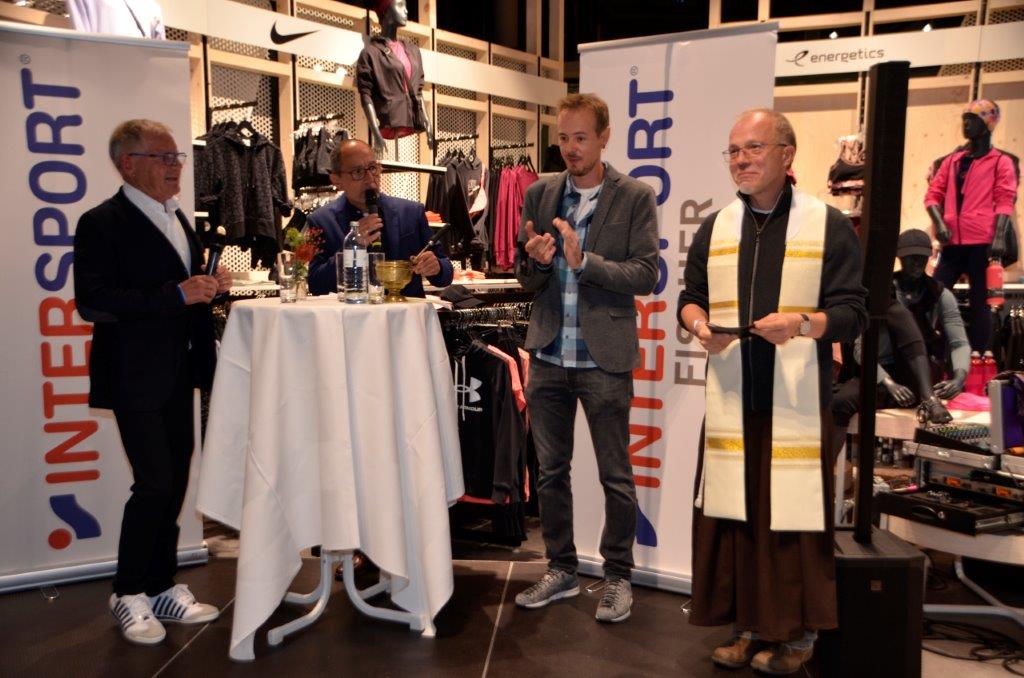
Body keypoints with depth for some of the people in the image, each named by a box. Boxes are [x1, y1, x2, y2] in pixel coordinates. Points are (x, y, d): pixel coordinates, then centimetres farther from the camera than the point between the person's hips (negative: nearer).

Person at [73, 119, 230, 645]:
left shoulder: (176, 220, 15)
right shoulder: (103, 223, -10)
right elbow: (92, 302, -20)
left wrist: (210, 286, 2)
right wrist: (177, 294, -24)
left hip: (177, 374, 8)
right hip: (135, 378, -8)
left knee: (174, 484, 11)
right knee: (154, 484, -7)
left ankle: (162, 587, 25)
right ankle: (129, 594, 13)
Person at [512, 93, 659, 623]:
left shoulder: (635, 198, -3)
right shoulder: (540, 195, 7)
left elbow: (645, 276, -9)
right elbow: (526, 280, 8)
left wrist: (583, 260, -21)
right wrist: (535, 261, -15)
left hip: (604, 360, -4)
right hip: (548, 356, 4)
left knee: (616, 476, 6)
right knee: (549, 471, 14)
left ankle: (618, 576, 24)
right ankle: (561, 570, 30)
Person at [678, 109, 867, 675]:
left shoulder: (828, 225, 0)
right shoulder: (715, 227, 13)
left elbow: (853, 312, -4)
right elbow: (690, 297, 17)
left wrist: (803, 323, -23)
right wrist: (699, 325, -5)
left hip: (798, 399, -3)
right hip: (730, 396, 4)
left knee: (793, 512, 0)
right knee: (733, 508, 4)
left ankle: (796, 632, 16)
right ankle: (747, 624, 18)